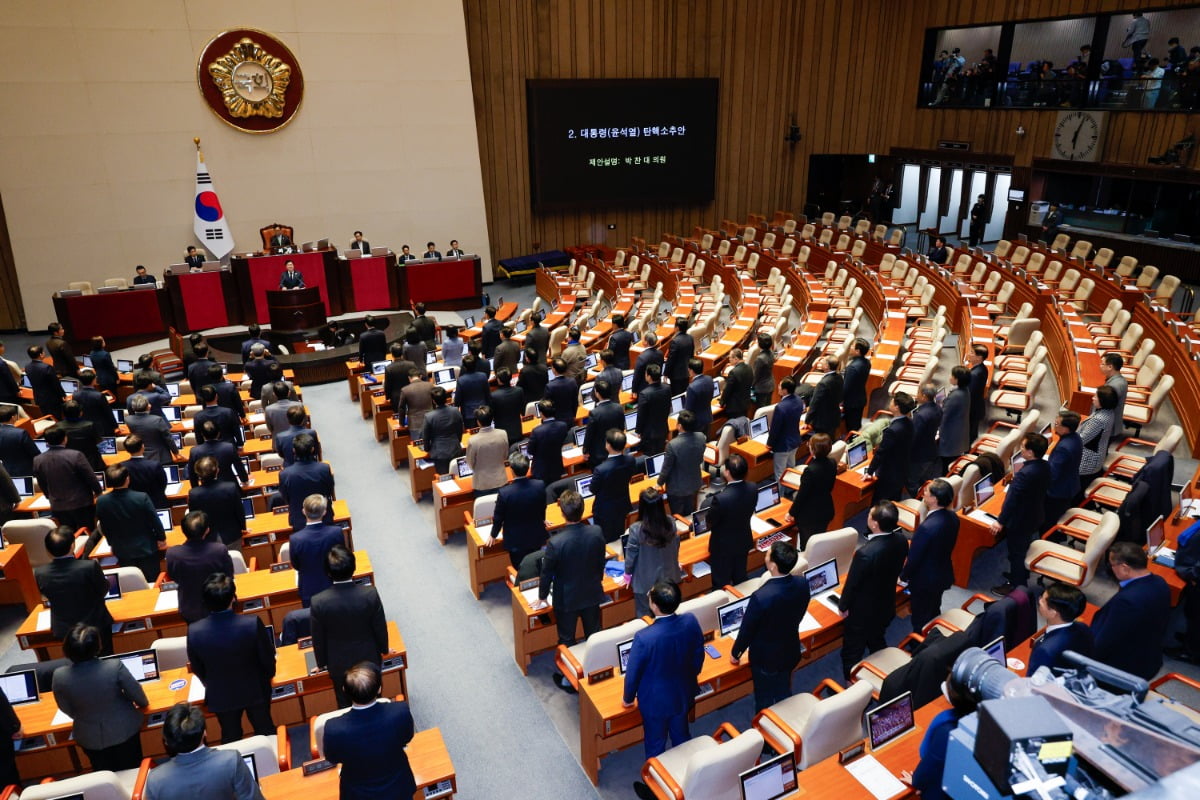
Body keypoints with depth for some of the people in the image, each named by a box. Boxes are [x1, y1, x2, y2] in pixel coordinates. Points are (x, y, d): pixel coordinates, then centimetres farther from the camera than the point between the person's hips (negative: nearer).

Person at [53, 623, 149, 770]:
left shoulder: (60, 676, -24)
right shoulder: (114, 666, -29)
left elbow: (66, 710, -6)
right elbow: (136, 693, -13)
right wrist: (143, 703, 11)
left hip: (90, 736, 1)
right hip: (124, 729, -1)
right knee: (132, 770, 23)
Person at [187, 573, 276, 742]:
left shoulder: (194, 631, -25)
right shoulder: (252, 623, -31)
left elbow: (197, 669, -6)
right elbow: (268, 658, -15)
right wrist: (267, 676, 8)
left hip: (220, 696, 1)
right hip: (255, 690, -1)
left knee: (230, 737, 24)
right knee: (265, 729, 24)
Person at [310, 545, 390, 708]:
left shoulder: (318, 602, -27)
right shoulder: (370, 594, -27)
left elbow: (318, 638, -12)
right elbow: (380, 628, -12)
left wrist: (321, 663, 8)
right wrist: (384, 649, 9)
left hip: (339, 663, 0)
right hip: (368, 658, 0)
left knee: (345, 704, 24)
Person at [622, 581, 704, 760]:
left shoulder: (644, 637, -36)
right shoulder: (691, 622, -23)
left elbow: (633, 673, -19)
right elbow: (699, 657, -4)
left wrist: (628, 698, 1)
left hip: (655, 700, -4)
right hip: (684, 694, 4)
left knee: (655, 746, 21)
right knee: (682, 737, 29)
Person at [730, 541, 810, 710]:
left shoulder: (761, 597, -38)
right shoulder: (802, 583, -20)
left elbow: (747, 630, -21)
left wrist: (735, 653, -3)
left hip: (765, 657, -5)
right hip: (790, 651, 5)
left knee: (764, 700, 20)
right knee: (784, 695, 29)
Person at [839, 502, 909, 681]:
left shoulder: (866, 553, -38)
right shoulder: (901, 540, -16)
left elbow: (852, 583, -22)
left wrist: (843, 606, -5)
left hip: (863, 611, -7)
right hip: (887, 606, 7)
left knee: (852, 652, 16)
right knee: (877, 643, 31)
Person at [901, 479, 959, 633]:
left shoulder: (926, 527, -37)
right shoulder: (952, 517, -12)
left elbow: (914, 558, -23)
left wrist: (903, 575, -6)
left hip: (925, 580, -8)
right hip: (943, 574, 8)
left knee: (921, 621, 15)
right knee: (934, 613, 29)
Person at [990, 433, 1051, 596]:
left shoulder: (1024, 474, -35)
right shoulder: (1045, 466, -7)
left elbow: (1011, 500, -28)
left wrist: (1001, 521, -21)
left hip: (1019, 520, -9)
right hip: (1033, 516, 9)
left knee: (1016, 552, 11)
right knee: (1024, 549, 28)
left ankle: (1015, 585, 28)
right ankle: (1021, 576, 48)